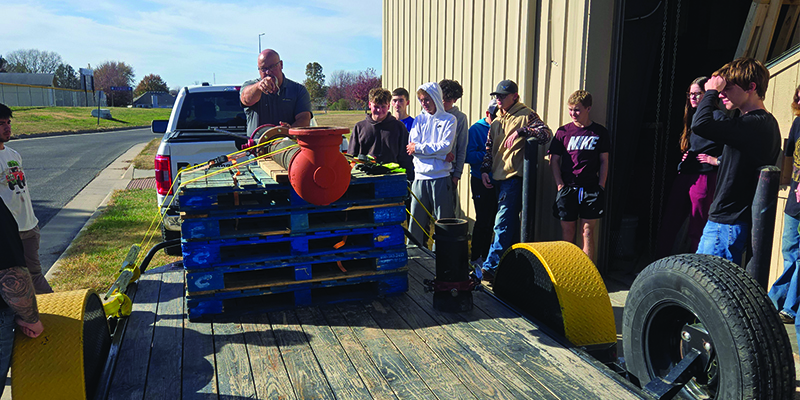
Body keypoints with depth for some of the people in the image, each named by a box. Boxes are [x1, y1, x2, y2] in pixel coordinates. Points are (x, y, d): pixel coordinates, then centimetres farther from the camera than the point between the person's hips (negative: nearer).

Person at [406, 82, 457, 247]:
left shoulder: (449, 120, 5)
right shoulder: (419, 120, 13)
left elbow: (446, 146, -8)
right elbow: (411, 147, 1)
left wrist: (419, 148, -7)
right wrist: (439, 153, -8)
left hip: (441, 178, -2)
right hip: (420, 177, 3)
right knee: (416, 220, 5)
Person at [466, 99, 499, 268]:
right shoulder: (476, 129, -4)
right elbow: (469, 156, -13)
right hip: (481, 181, -5)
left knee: (492, 221, 11)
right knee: (483, 221, -1)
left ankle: (485, 254, 25)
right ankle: (475, 257, 12)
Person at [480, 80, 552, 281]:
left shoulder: (526, 115, -1)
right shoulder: (496, 123, 21)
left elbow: (546, 133, -15)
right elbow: (489, 149, 23)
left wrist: (521, 131, -24)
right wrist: (484, 170, 10)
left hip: (515, 176, -8)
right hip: (498, 177, 8)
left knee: (502, 223, -13)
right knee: (510, 222, 12)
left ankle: (491, 266, -15)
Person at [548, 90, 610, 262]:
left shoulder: (600, 132, 6)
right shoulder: (563, 132, 5)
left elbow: (604, 161, 7)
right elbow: (554, 160, 6)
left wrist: (601, 185, -1)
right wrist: (560, 184, -3)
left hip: (591, 189, -1)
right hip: (567, 188, 1)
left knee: (587, 231, 0)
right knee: (567, 231, 5)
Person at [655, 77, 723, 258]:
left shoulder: (717, 116, -8)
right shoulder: (693, 117, 18)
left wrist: (717, 160, -15)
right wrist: (684, 156, 13)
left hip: (704, 178, -8)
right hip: (684, 177, 8)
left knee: (696, 232, 1)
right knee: (668, 225, 9)